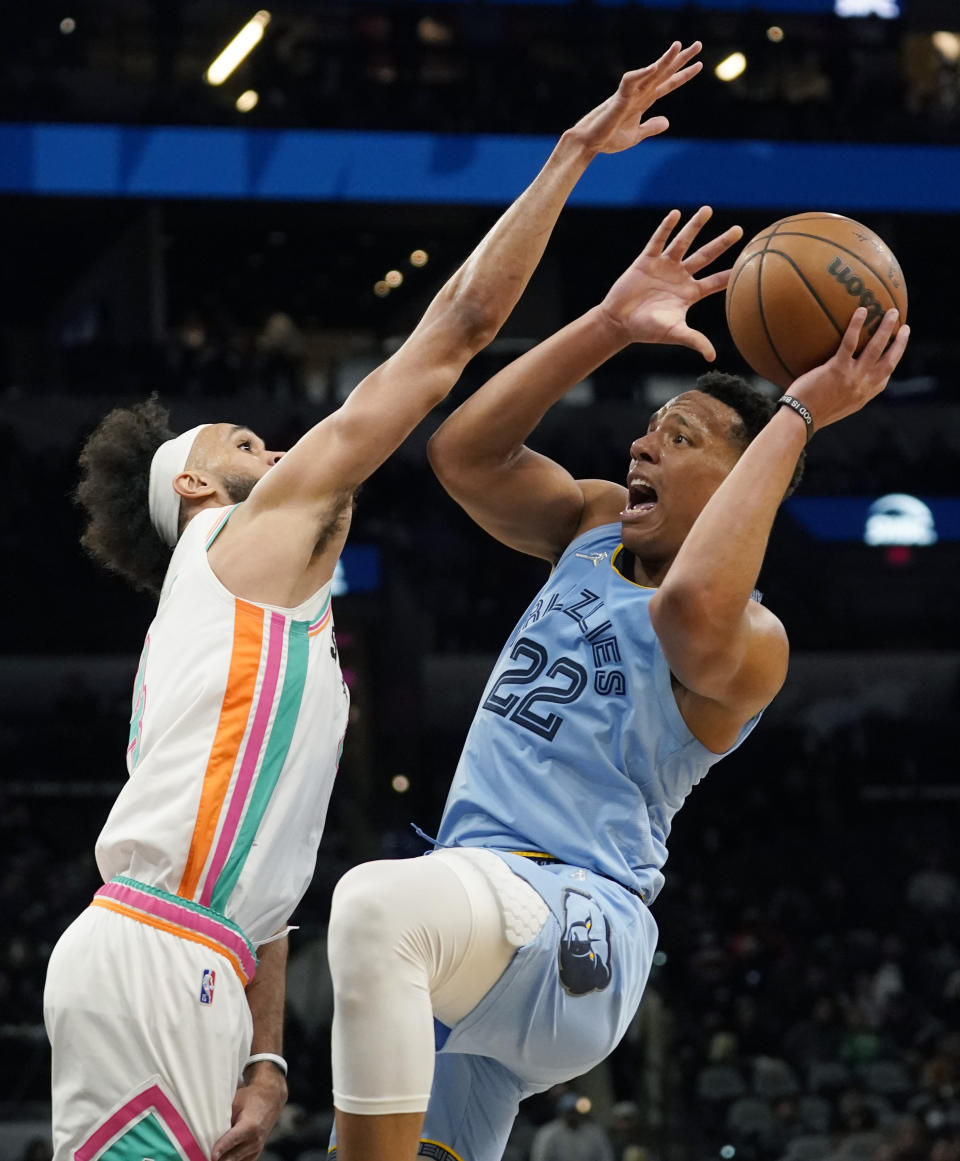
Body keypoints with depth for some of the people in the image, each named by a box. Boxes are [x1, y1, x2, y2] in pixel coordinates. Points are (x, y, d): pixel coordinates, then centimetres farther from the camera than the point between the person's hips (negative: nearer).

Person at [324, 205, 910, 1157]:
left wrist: (795, 418, -25)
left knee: (378, 904, -40)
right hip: (472, 938, 9)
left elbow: (693, 608, -32)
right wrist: (610, 325, 6)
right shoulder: (597, 527, 19)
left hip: (576, 928, -9)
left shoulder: (748, 643, -8)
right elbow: (463, 454, 11)